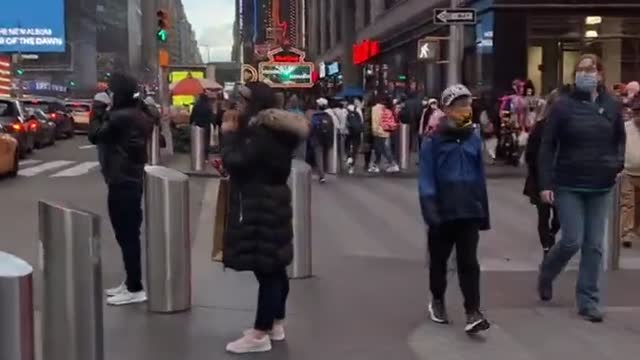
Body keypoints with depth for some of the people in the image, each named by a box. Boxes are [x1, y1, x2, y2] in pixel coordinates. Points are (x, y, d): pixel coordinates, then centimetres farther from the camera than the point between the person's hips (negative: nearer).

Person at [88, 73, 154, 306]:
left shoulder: (121, 117, -20)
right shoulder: (139, 115, 11)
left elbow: (95, 135, -12)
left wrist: (96, 112, 0)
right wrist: (103, 112, 12)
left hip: (122, 183, -10)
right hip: (133, 180, 10)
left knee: (126, 235, -6)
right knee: (129, 234, 15)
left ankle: (135, 289, -2)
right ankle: (131, 283, 24)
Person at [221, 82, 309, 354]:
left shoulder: (261, 134, -19)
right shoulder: (270, 131, 13)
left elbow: (233, 162, -26)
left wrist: (229, 135, -12)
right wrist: (236, 134, 3)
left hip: (259, 211, -11)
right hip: (270, 206, 11)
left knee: (265, 270, -6)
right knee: (274, 268, 16)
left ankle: (260, 335, 0)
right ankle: (276, 325, 26)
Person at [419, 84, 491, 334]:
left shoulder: (474, 139, 4)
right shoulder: (433, 141, -7)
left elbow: (480, 177, 9)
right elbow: (426, 179, -10)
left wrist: (484, 211, 11)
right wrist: (429, 210, -20)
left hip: (469, 212, 2)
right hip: (442, 212, -2)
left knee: (469, 262, -2)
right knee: (439, 260, 15)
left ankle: (473, 313, -2)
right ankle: (437, 301, 35)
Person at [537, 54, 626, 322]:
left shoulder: (612, 106, 2)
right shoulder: (564, 105, -6)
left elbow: (620, 139, 18)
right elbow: (547, 147, -6)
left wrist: (618, 164, 1)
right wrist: (545, 184, -11)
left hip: (601, 187, 3)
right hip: (569, 185, -3)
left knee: (594, 246, 5)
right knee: (572, 241, -5)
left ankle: (588, 301, 15)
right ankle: (545, 275, 25)